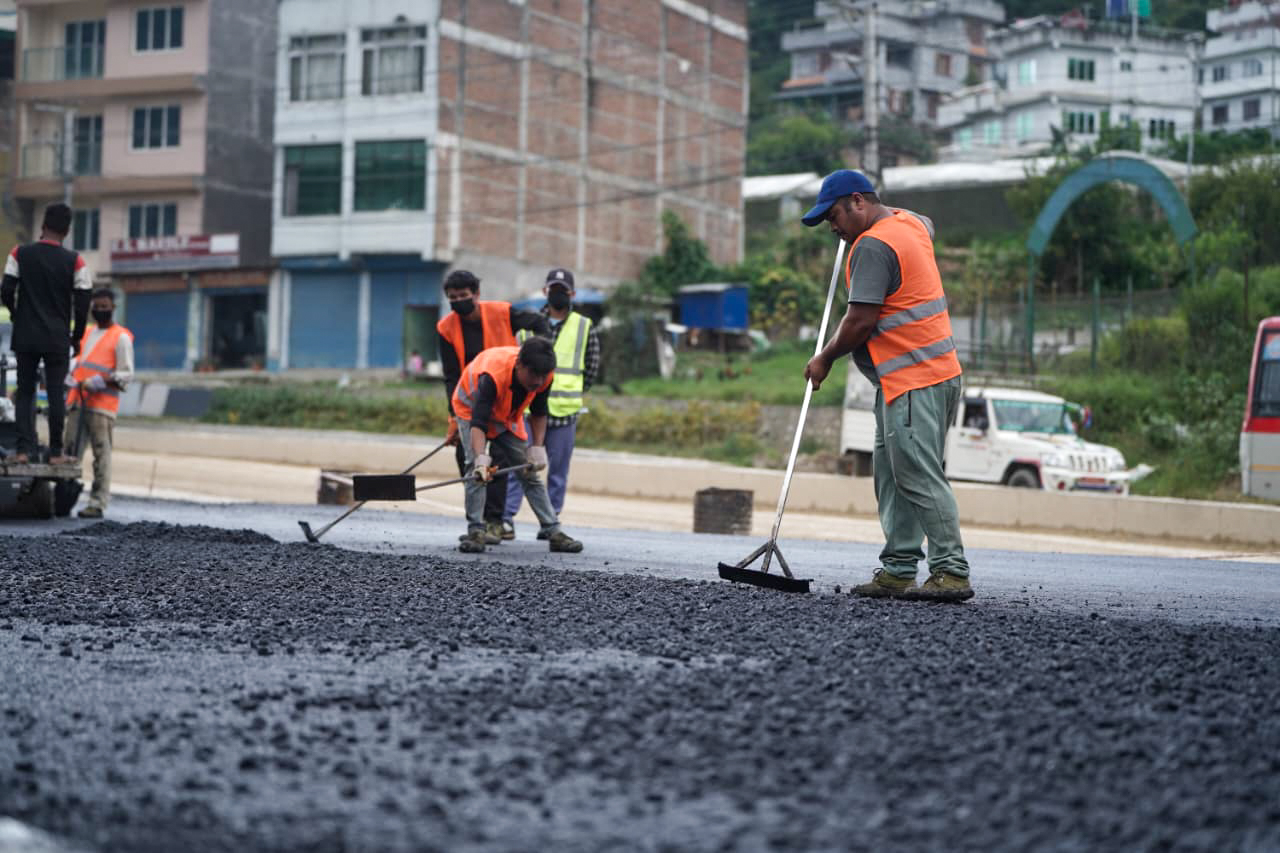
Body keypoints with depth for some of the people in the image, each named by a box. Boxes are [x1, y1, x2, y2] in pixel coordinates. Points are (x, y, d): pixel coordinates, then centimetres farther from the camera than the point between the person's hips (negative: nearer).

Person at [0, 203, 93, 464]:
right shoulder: (74, 261, -5)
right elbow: (82, 303, -6)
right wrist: (77, 336, 7)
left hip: (26, 335, 1)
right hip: (58, 339, -1)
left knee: (25, 392, 8)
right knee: (56, 394, 4)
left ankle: (23, 449, 0)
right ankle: (56, 451, 3)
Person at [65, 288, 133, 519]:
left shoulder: (121, 338, 1)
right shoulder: (87, 333, 24)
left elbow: (126, 374, -6)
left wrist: (99, 382, -17)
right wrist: (73, 385, 17)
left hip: (102, 404, -7)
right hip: (78, 401, 7)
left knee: (101, 453, -7)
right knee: (71, 450, 3)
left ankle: (98, 502, -7)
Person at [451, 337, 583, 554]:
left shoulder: (543, 377, -27)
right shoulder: (492, 375, -44)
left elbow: (539, 414, -7)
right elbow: (478, 423, -50)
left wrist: (537, 448, -14)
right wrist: (481, 459, -62)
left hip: (508, 416, 5)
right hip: (471, 409, -5)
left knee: (530, 472, 3)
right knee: (476, 468, -25)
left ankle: (554, 532, 6)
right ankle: (476, 532, -20)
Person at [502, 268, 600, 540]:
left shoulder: (585, 328, 7)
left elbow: (591, 369, 10)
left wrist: (569, 395, 6)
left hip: (564, 414, 0)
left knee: (558, 469, 4)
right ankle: (506, 517, -7)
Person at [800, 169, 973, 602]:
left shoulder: (872, 245, -14)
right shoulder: (910, 223, 17)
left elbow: (860, 321, -18)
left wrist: (825, 358, -3)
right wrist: (878, 211, 42)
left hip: (913, 380, -11)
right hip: (936, 372, 11)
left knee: (920, 478, -11)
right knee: (892, 476, 10)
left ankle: (952, 572, -12)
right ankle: (898, 571, 10)